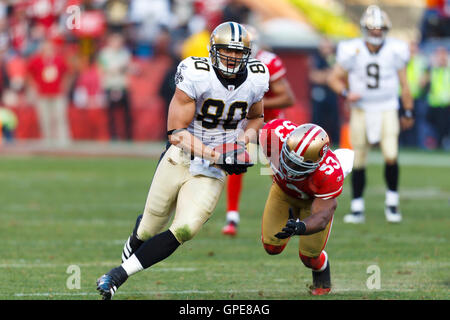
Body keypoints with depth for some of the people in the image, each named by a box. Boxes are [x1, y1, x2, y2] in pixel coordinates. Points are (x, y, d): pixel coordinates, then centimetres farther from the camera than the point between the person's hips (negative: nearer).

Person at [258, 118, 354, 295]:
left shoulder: (329, 173, -46)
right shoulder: (276, 133, -42)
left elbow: (322, 216, -44)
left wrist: (300, 227, -65)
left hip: (315, 198, -3)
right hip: (283, 189, 3)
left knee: (309, 255, -1)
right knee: (272, 247, 1)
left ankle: (322, 280, 36)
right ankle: (292, 215, 34)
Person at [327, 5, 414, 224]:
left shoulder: (395, 51, -5)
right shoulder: (353, 52, -9)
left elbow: (403, 84, 6)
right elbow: (334, 78, 1)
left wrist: (408, 113, 13)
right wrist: (346, 94, -18)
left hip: (387, 111, 0)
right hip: (361, 112, 0)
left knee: (391, 157, -14)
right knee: (359, 162, 1)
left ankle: (392, 202, 5)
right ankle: (357, 209, 12)